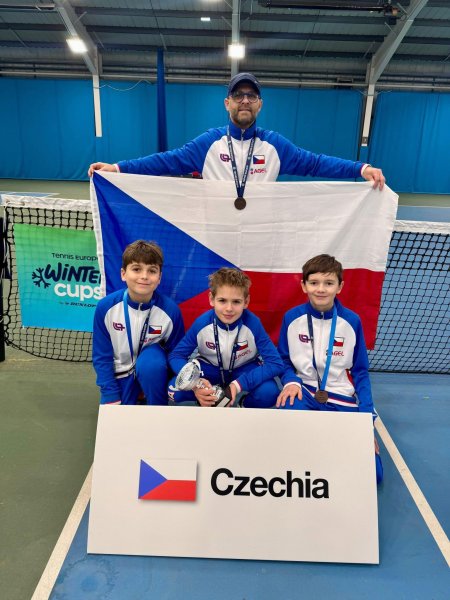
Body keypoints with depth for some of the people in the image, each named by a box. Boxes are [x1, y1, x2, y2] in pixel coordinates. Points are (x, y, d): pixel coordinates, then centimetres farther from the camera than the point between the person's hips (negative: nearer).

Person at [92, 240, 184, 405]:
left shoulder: (170, 310, -21)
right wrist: (111, 397, -11)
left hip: (153, 369, -1)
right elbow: (101, 357, -9)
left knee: (150, 363, -33)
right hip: (119, 374, 2)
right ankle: (135, 396, 22)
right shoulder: (105, 307, -19)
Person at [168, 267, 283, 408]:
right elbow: (175, 356, -16)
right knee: (174, 389, -24)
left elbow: (276, 363, -27)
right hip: (210, 369, 1)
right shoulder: (201, 323, -25)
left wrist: (239, 384, -38)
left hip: (245, 369, -1)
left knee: (268, 393, -32)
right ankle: (209, 399, 5)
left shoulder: (253, 323, -28)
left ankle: (246, 405, 2)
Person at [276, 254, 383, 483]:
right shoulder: (292, 318, -5)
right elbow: (283, 359, 5)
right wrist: (291, 381, -17)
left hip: (342, 399, 1)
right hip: (304, 391, 0)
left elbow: (360, 371, 2)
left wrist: (367, 415, -7)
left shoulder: (352, 321, -4)